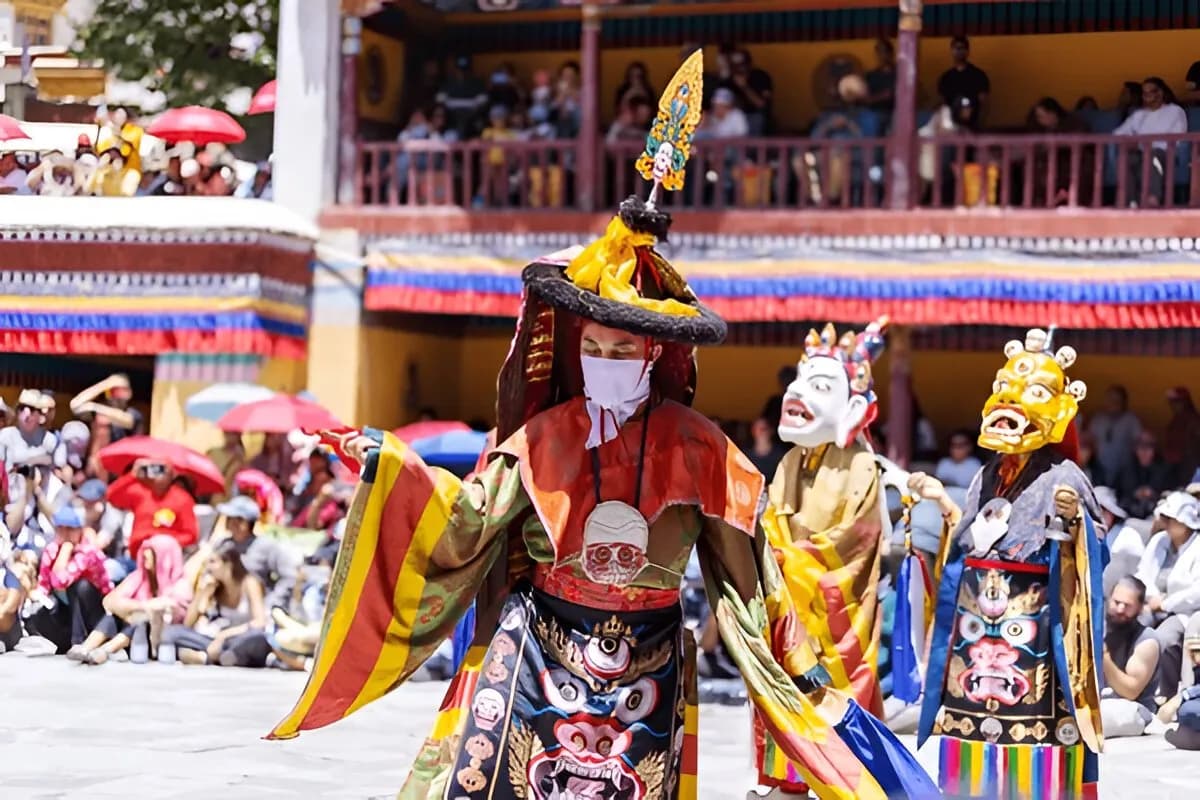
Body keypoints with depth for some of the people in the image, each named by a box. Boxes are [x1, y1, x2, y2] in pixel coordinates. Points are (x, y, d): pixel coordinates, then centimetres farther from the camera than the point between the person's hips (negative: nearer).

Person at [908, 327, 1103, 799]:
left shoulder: (1061, 476, -6)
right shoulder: (990, 473, 12)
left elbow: (1088, 545, -9)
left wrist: (1074, 520, -27)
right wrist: (942, 502, 16)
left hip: (1030, 615, -6)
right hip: (978, 611, 6)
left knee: (1029, 714, -7)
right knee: (973, 705, 7)